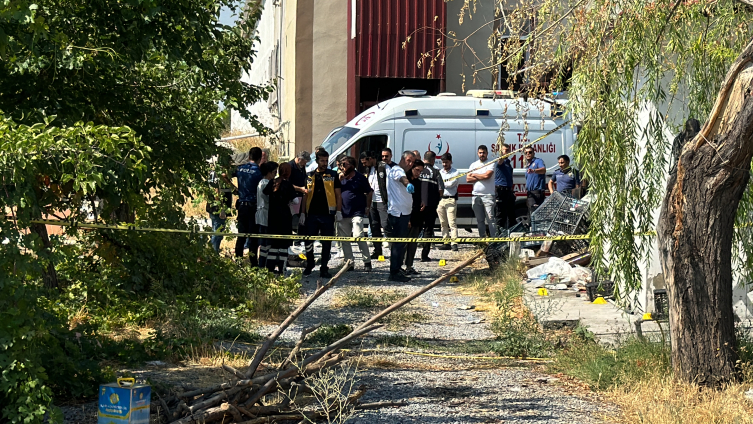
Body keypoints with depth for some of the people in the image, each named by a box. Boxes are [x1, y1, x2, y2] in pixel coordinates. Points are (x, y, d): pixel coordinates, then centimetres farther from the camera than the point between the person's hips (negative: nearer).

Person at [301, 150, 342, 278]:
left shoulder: (333, 175, 4)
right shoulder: (310, 176, 10)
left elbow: (338, 195, 4)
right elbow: (306, 195, 13)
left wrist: (339, 211, -5)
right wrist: (303, 213, 8)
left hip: (327, 214, -2)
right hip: (312, 214, 2)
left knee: (327, 243, 3)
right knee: (308, 240, 2)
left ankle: (324, 269, 11)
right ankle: (309, 264, 21)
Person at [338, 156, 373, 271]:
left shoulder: (360, 178, -1)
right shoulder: (341, 177, 10)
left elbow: (369, 192, 4)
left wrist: (367, 207, 0)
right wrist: (339, 180, -6)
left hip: (357, 213, -5)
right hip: (343, 213, 6)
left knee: (358, 235, -17)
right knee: (344, 239, 6)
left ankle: (367, 261, -7)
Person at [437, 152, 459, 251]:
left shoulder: (455, 173, 0)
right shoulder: (440, 172, 16)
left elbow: (451, 184, -12)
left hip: (450, 200, -5)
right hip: (440, 199, 5)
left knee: (452, 223, -11)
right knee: (443, 223, 6)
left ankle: (454, 243, -15)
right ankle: (446, 243, 10)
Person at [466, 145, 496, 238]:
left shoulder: (491, 164, 0)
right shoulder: (473, 165, 16)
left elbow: (487, 175, -16)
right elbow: (468, 179, 5)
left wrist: (474, 175, -1)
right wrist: (481, 178, -6)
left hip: (488, 195, -5)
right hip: (476, 195, 5)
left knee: (490, 218, -11)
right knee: (479, 220, 9)